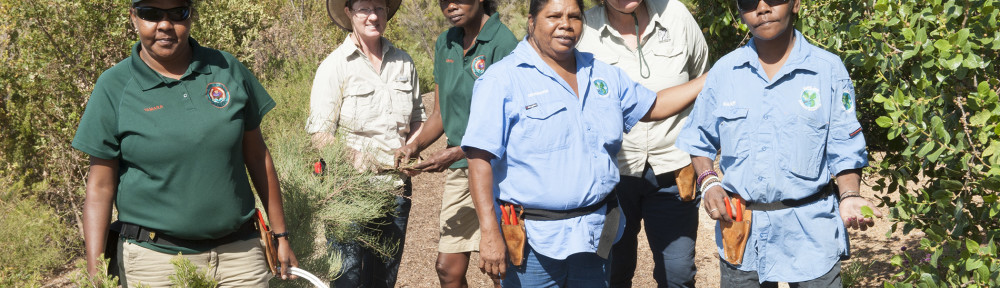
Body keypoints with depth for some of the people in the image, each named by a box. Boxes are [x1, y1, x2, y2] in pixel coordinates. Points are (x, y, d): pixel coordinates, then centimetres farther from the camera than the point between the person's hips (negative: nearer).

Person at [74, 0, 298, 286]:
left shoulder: (228, 69, 2)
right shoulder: (114, 87, -4)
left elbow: (256, 155, 8)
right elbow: (100, 187, -4)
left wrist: (281, 236, 10)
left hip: (239, 251, 2)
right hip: (155, 256, -2)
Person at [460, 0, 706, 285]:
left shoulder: (603, 75, 12)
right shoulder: (503, 80, -8)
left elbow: (653, 106, 24)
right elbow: (481, 158, -15)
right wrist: (489, 233, -21)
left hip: (595, 237, 6)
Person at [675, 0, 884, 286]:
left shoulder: (829, 69, -2)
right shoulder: (724, 71, 4)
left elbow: (844, 151, -1)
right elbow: (698, 141, 12)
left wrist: (849, 197, -16)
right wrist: (708, 181, -4)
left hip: (809, 230, -2)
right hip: (740, 230, 2)